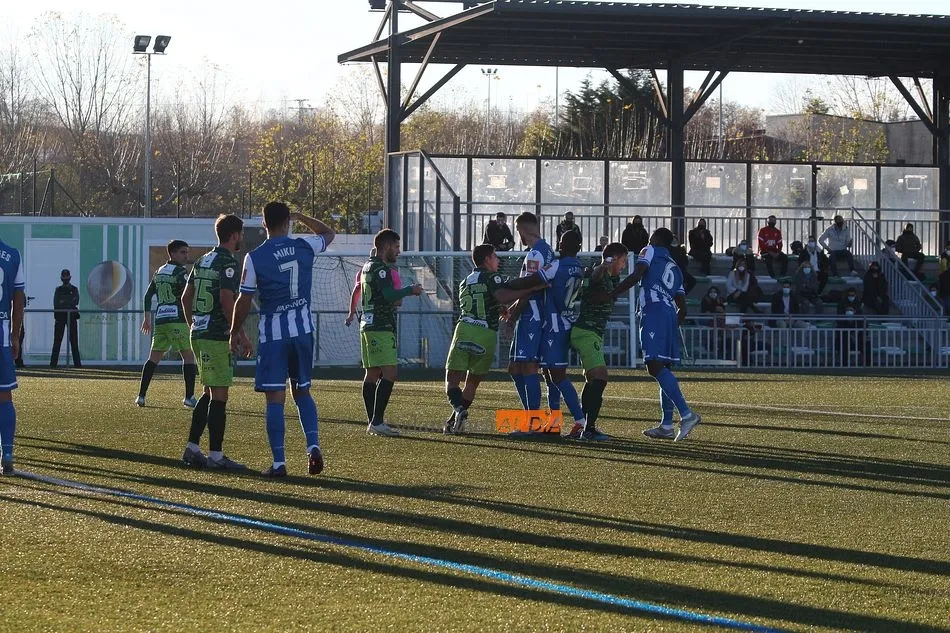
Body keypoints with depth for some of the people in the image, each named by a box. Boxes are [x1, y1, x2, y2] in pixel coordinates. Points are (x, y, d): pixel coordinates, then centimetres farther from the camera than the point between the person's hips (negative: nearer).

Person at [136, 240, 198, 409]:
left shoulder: (159, 272, 17)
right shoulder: (180, 272, -5)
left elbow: (147, 296, 20)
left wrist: (147, 318, 26)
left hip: (160, 319, 7)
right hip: (177, 319, -7)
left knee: (154, 357, 10)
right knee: (188, 356, -2)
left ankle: (141, 395, 6)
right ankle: (189, 397, -9)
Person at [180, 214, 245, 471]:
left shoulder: (202, 261, 15)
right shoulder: (228, 262, -12)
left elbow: (185, 298, 19)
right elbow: (226, 300, -22)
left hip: (198, 334, 9)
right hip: (217, 337, -9)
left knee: (209, 393, 16)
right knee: (219, 395, -6)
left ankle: (192, 449, 15)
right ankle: (215, 455, -6)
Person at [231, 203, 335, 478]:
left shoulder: (254, 257, -8)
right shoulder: (304, 247, -1)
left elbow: (244, 300, -5)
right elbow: (329, 234, 22)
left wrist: (236, 331, 8)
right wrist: (301, 218, 29)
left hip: (273, 333, -3)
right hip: (303, 329, 3)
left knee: (275, 398, -1)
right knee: (302, 391, 17)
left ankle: (279, 462, -4)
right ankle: (313, 445, -2)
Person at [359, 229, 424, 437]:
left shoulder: (368, 266, 19)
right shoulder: (380, 268, -13)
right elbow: (389, 295, -25)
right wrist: (410, 290, -10)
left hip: (368, 325, 11)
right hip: (381, 328, -11)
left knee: (372, 374, 10)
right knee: (389, 373, -13)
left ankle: (373, 423, 12)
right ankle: (377, 422, -19)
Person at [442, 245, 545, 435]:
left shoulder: (464, 283, 21)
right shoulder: (492, 277, 3)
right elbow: (502, 297, -16)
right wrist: (531, 290, -14)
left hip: (464, 330, 3)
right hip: (487, 336, -3)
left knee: (452, 380, 5)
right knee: (472, 382, 13)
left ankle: (459, 409, -23)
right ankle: (454, 422, 8)